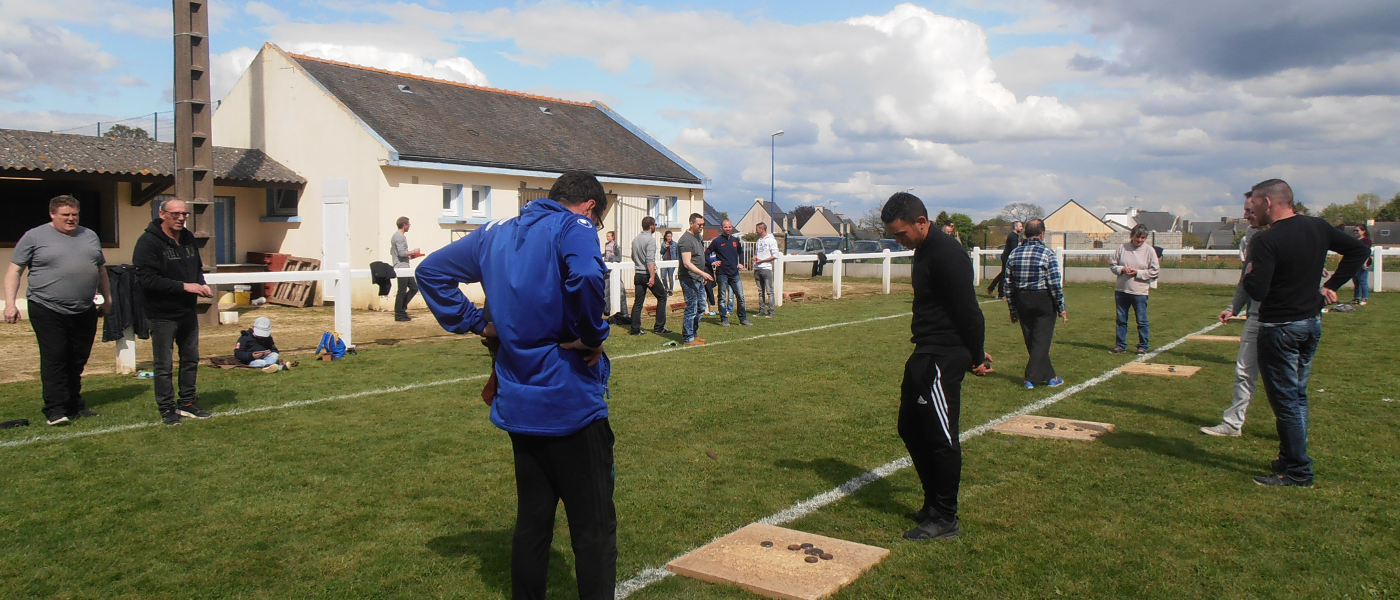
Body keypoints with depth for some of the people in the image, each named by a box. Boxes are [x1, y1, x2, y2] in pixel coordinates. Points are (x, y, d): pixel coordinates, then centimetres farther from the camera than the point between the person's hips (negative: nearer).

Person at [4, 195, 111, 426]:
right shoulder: (34, 237, 0)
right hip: (48, 310, -4)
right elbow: (14, 271, 0)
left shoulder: (90, 236, 14)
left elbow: (101, 269, 23)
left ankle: (74, 405, 20)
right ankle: (55, 410, -6)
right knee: (54, 359, -8)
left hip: (85, 312, 5)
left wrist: (107, 298, 21)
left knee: (78, 361, 10)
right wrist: (10, 303, -9)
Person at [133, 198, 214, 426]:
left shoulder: (189, 239, 8)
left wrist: (201, 284, -2)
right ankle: (167, 409, 12)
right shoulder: (148, 242, -14)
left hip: (188, 312, 7)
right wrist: (184, 286, -25)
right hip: (162, 315, -7)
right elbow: (148, 279, -22)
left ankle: (188, 403, 28)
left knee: (191, 360, 15)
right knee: (164, 365, 2)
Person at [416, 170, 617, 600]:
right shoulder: (574, 226, -10)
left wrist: (476, 322, 12)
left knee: (531, 523, 19)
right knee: (594, 528, 3)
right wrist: (592, 337, -17)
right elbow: (586, 275, -32)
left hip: (518, 404, 7)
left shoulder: (496, 233, 12)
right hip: (571, 403, -7)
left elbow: (431, 269, 18)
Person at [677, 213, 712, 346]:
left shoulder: (698, 237, 14)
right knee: (691, 309, -5)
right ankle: (688, 338, 3)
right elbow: (687, 263, -25)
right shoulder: (686, 240, -17)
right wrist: (703, 273, -35)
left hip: (699, 279, 10)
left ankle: (694, 334, 26)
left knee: (701, 308, 15)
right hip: (689, 279, -10)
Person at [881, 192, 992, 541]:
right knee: (911, 428, 15)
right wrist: (973, 354, 15)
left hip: (944, 358, -11)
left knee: (940, 436, -4)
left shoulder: (946, 254, -18)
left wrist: (976, 358, -14)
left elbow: (968, 311, -20)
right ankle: (934, 504, 28)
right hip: (925, 355, 11)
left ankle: (945, 519, 7)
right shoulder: (923, 252, 14)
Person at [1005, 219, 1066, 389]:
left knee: (1031, 341, 14)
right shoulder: (1047, 254, -11)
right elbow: (1055, 284, -13)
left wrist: (1012, 309, 12)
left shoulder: (1014, 254, 3)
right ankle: (1031, 378, 0)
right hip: (1044, 301, -5)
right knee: (1041, 340, 2)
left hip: (1021, 301, 5)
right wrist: (1061, 308, -3)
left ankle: (1048, 375, 23)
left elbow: (1008, 285, 4)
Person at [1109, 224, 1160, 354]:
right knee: (1121, 320, 10)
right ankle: (1120, 345, 18)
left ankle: (1143, 347, 12)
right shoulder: (1122, 248, 4)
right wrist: (1122, 269, -10)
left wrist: (1138, 273, -12)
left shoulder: (1149, 251, -2)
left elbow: (1154, 271, -3)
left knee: (1142, 321, 2)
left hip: (1140, 291, -2)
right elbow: (1112, 264, 9)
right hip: (1121, 290, 3)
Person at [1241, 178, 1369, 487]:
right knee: (1298, 396, 18)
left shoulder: (1267, 241, -20)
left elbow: (1256, 291, -25)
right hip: (1312, 323, 8)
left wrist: (1250, 267, -5)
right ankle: (1291, 459, 27)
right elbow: (1359, 250, 12)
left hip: (1279, 329, -8)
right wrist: (1332, 285, 13)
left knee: (1285, 401, 0)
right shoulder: (1318, 227, 3)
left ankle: (1297, 472, 5)